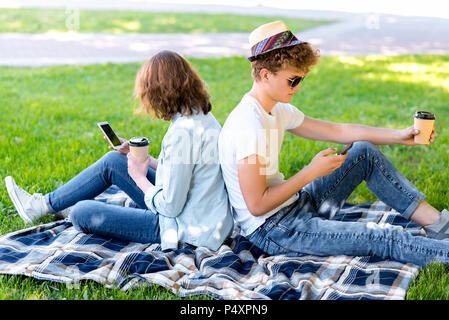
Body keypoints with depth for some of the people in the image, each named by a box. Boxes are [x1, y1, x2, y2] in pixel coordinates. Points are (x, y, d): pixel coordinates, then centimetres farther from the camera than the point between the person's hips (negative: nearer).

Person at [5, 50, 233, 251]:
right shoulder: (203, 115, 3)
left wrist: (139, 177, -8)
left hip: (188, 232, -9)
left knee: (82, 212, -7)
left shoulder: (182, 133, -28)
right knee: (112, 161, 14)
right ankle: (42, 204, 26)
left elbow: (170, 206, -24)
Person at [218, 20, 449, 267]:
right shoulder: (250, 125, -25)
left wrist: (399, 136, 3)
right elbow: (257, 205, -26)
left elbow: (339, 131, 10)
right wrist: (311, 172, -20)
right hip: (272, 232, -10)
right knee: (389, 240, -16)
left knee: (365, 153, 8)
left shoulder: (277, 110, 5)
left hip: (294, 206, 10)